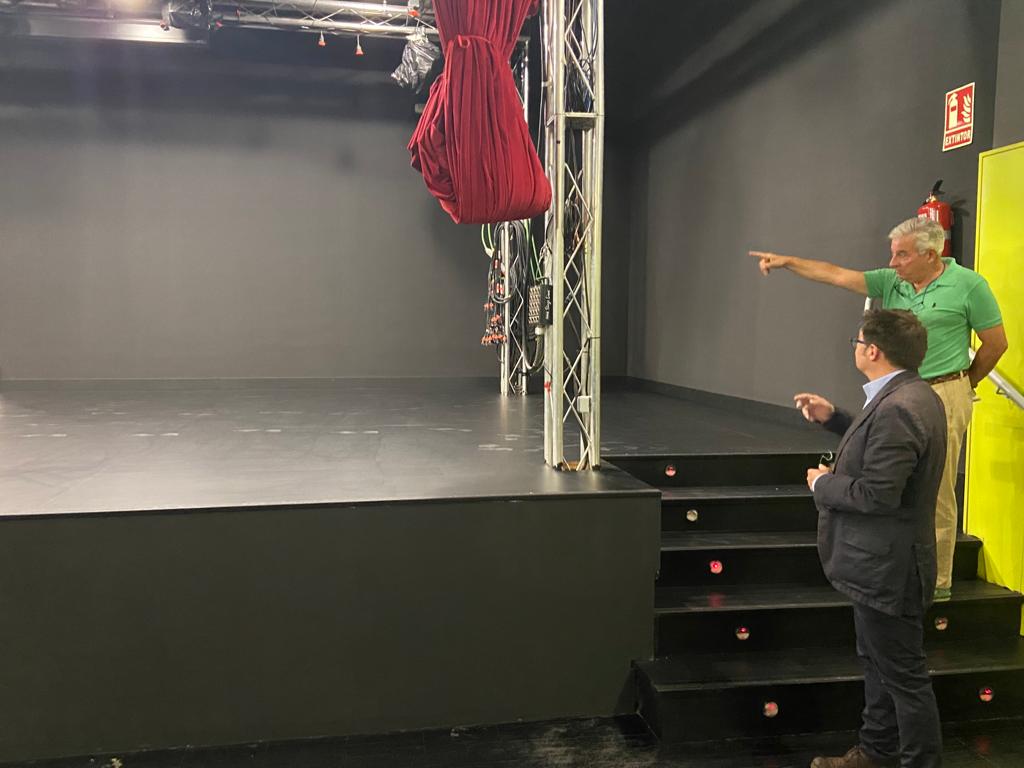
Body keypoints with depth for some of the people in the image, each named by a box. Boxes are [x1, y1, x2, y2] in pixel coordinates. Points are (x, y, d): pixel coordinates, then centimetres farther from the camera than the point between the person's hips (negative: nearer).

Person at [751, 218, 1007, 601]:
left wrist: (965, 383, 10)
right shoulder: (890, 282, 7)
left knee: (936, 494, -1)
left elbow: (996, 342, 1)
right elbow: (838, 275, 4)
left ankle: (937, 582, 12)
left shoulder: (968, 285, -6)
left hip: (943, 398, -5)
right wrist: (787, 261, -3)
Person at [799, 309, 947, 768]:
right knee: (878, 663, 24)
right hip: (879, 562, 11)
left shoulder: (897, 408, -27)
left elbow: (877, 494, -30)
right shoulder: (910, 396, 7)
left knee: (903, 674, 5)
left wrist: (823, 484, -14)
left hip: (886, 569, -11)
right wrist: (833, 419, 11)